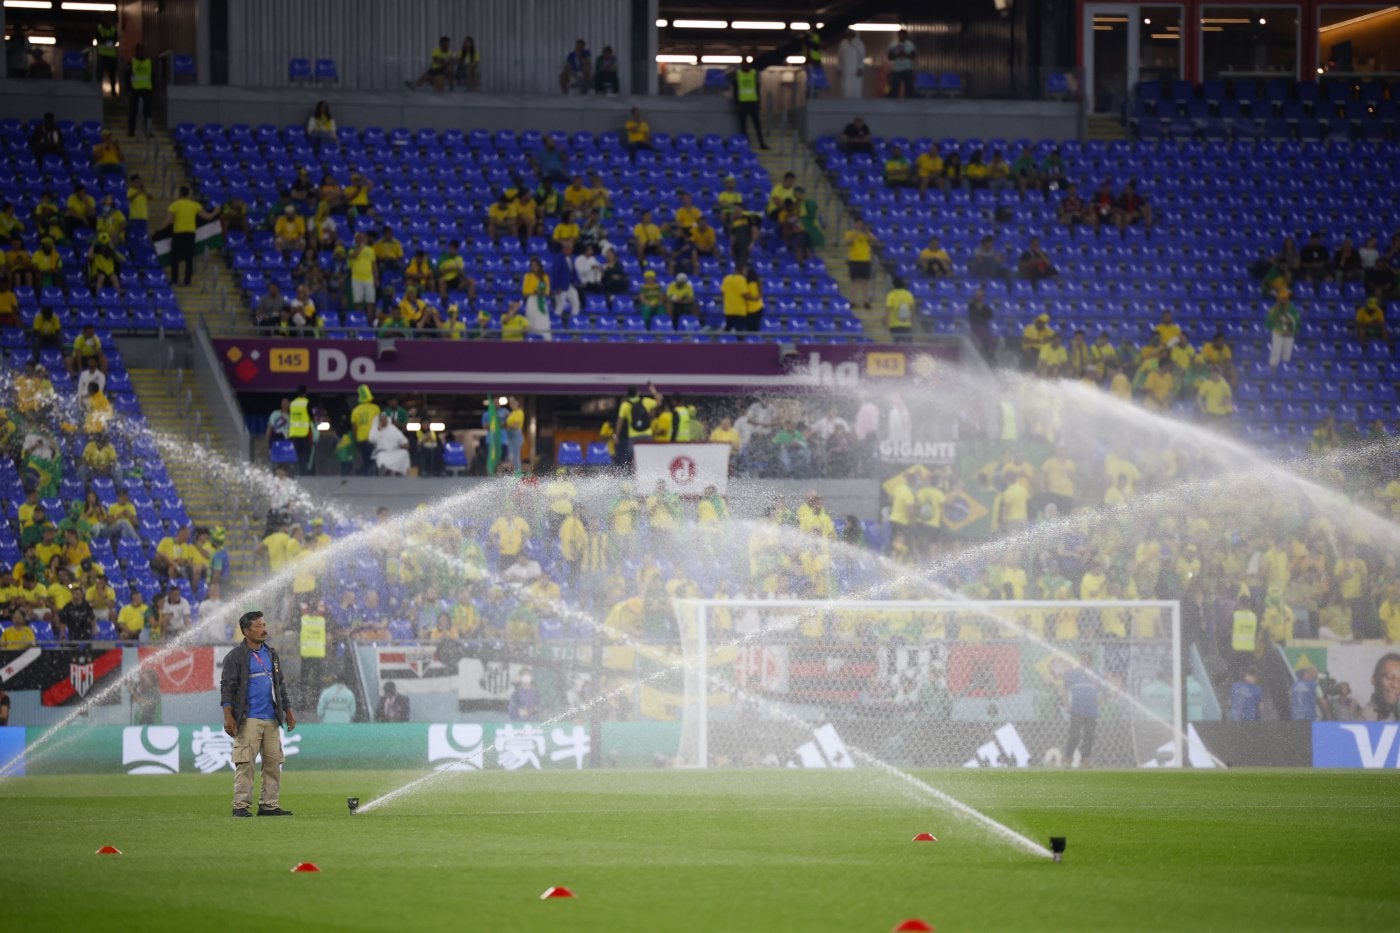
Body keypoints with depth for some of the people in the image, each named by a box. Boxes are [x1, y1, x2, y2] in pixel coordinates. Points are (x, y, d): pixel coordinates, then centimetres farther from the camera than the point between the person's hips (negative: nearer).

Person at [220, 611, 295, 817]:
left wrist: (288, 711, 19)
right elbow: (227, 687, -5)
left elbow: (280, 684, 24)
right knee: (245, 763, -9)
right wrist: (228, 716, -15)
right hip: (248, 720, -6)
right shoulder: (235, 657, -2)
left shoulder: (271, 654, 17)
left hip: (271, 719, 6)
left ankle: (270, 804, 8)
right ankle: (241, 806, -7)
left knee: (274, 762, 4)